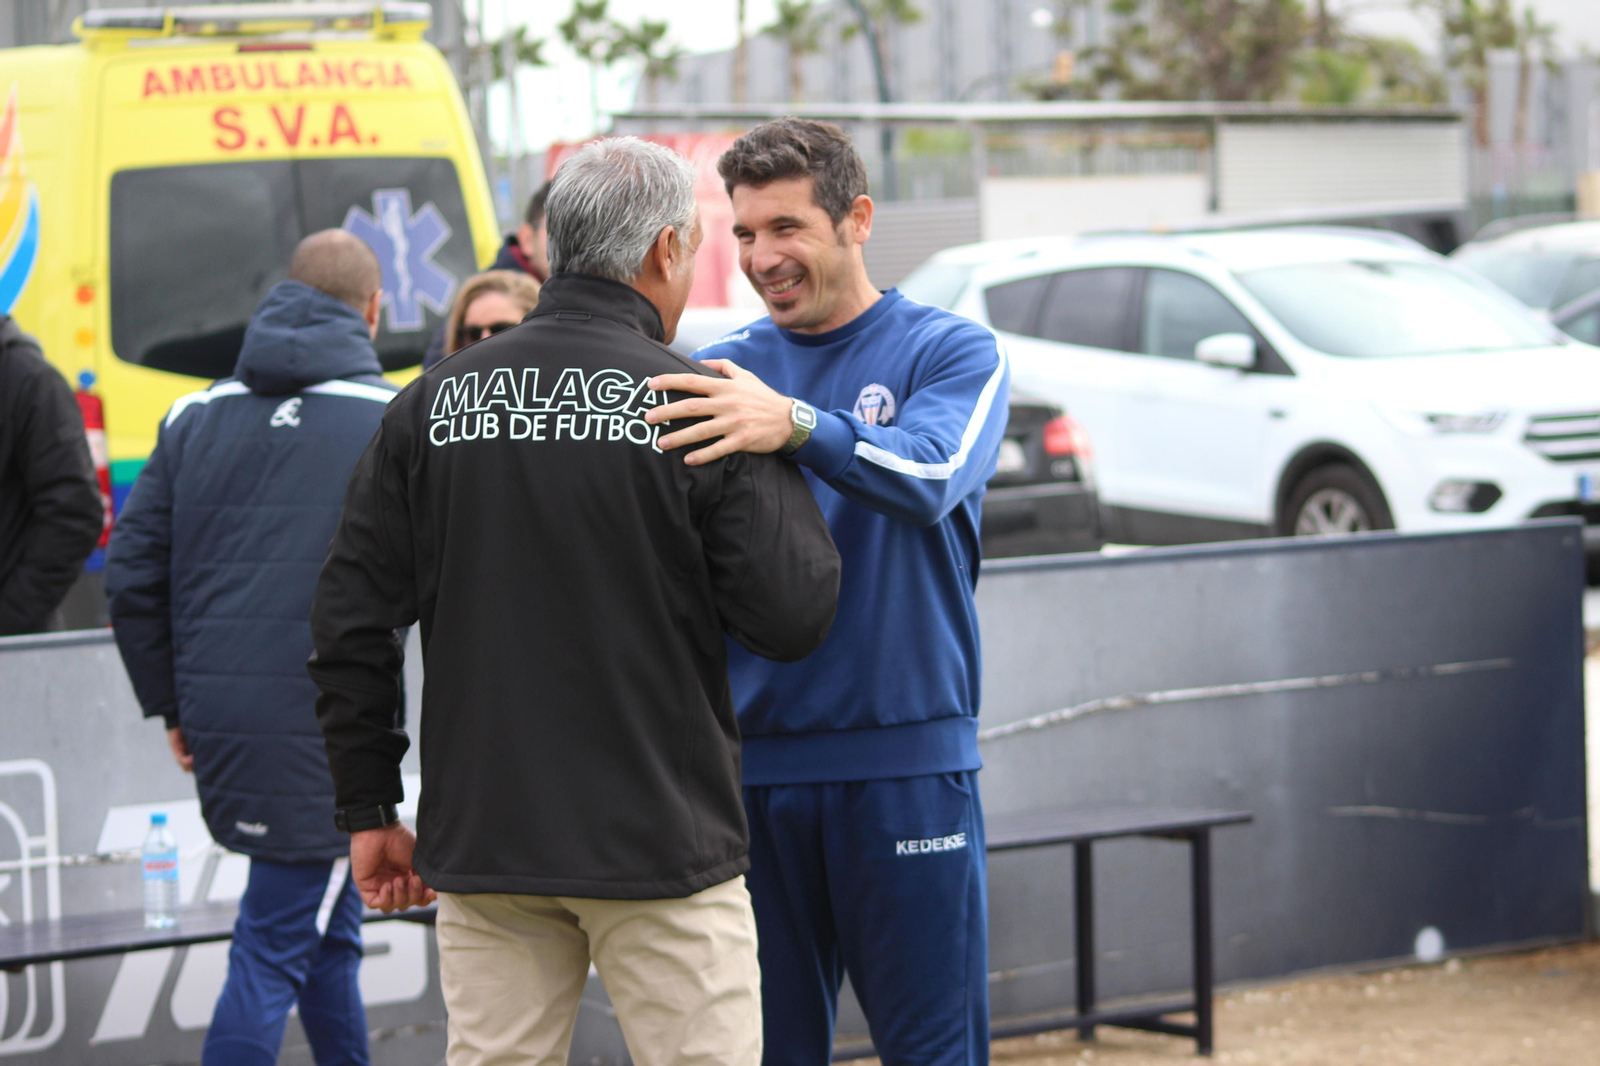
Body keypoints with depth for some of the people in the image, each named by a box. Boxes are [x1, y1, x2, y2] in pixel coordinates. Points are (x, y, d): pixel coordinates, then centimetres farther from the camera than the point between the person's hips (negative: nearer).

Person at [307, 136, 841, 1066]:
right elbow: (795, 615, -10)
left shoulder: (433, 404, 5)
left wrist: (370, 808, 13)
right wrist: (781, 451, 6)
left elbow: (352, 622, 5)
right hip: (659, 842, -4)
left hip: (481, 848, 4)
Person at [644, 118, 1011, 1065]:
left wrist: (795, 425, -39)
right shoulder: (720, 370, 10)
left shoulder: (950, 352, 0)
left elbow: (931, 472, -22)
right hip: (753, 763, 3)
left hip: (904, 763, -3)